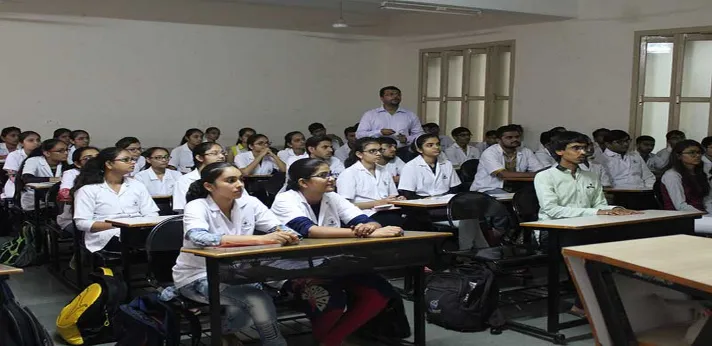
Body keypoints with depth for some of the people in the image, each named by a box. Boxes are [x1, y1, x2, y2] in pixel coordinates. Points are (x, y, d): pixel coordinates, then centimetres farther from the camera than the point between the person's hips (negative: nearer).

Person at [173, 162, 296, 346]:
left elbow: (279, 228, -5)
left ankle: (224, 330, 7)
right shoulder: (196, 207, -17)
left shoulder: (249, 203, -3)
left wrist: (287, 235, -33)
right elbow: (199, 238, -37)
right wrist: (261, 239, -43)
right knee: (257, 299, -26)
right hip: (197, 277, -5)